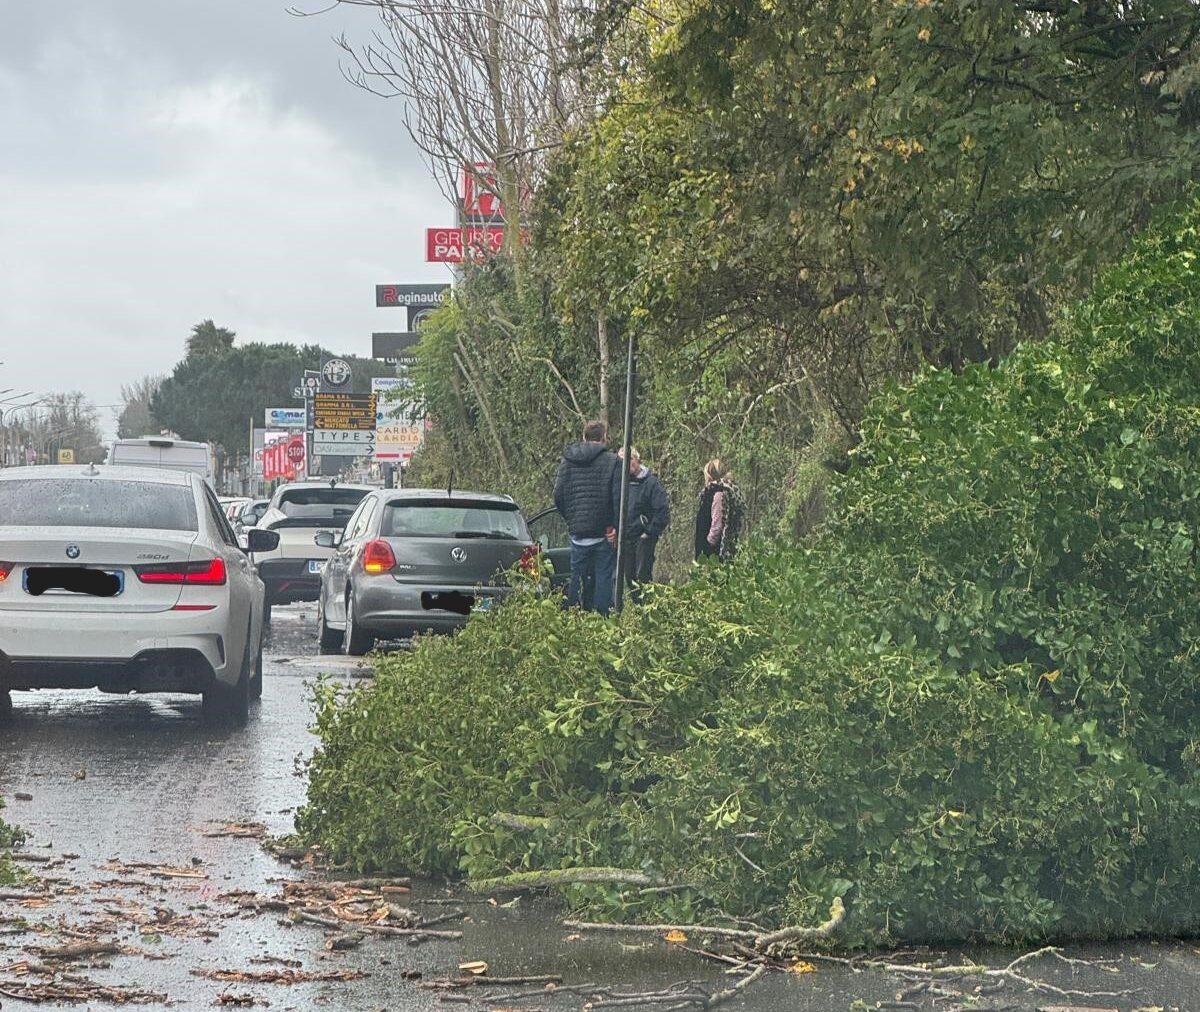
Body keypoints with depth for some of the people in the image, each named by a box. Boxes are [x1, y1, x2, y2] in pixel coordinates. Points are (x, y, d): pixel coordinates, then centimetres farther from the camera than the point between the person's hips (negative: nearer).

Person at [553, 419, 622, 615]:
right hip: (604, 532, -4)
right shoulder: (612, 462, -5)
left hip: (577, 532, 4)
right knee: (604, 577, 0)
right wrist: (617, 527, -7)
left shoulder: (567, 461, 8)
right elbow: (618, 498, -11)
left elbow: (558, 496, 6)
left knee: (577, 578, 10)